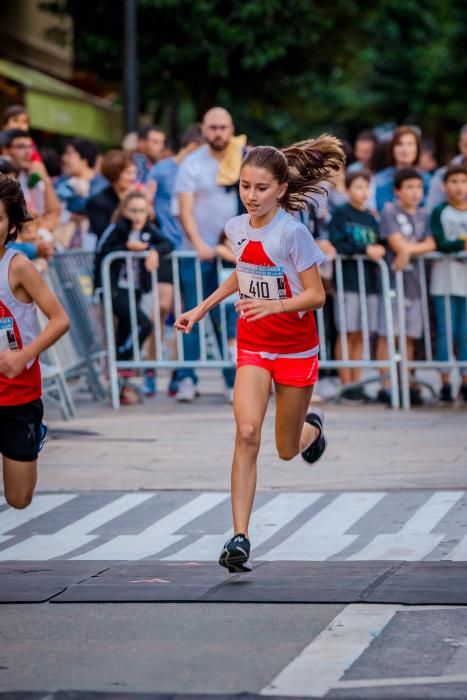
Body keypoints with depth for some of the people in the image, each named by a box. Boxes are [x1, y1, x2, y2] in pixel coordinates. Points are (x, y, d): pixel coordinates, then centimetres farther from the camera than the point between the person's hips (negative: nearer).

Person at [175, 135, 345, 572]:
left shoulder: (292, 232, -18)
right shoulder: (237, 228, -2)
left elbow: (316, 295, -17)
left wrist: (273, 305, -32)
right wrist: (202, 308, 16)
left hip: (295, 348, -3)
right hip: (252, 346, 3)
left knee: (287, 450, 10)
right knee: (247, 433, -19)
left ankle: (311, 428, 51)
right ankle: (239, 539, -20)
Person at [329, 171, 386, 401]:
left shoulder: (370, 218, 16)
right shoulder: (341, 214, 0)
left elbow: (376, 246, 17)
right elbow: (337, 245, -10)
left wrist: (379, 251, -4)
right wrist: (365, 249, -15)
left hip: (369, 279, 5)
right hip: (348, 280, -5)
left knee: (360, 336, 6)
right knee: (347, 333, -4)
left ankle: (356, 383, 10)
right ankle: (346, 384, 0)